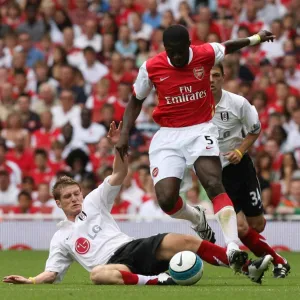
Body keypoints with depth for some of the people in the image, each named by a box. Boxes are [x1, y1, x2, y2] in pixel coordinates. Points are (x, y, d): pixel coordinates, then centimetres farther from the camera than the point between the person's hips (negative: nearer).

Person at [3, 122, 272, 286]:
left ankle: (249, 268, -26)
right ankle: (156, 280, -52)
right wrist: (30, 281, -1)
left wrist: (119, 145, -6)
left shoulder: (94, 202, 21)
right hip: (112, 264, -2)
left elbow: (120, 173, 12)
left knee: (179, 241, -22)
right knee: (98, 274, -41)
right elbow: (52, 273, 18)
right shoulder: (61, 237, 21)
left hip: (133, 248, 2)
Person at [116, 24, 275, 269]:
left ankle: (233, 247, -35)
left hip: (200, 131, -1)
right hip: (168, 136, 1)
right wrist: (125, 134, 2)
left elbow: (227, 47, 20)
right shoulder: (151, 68, -4)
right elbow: (136, 101, 11)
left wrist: (256, 38, 17)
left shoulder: (206, 54, -5)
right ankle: (198, 219, 22)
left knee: (213, 183, -26)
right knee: (166, 200, -13)